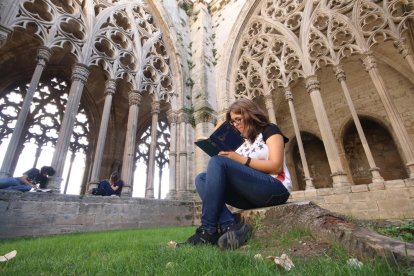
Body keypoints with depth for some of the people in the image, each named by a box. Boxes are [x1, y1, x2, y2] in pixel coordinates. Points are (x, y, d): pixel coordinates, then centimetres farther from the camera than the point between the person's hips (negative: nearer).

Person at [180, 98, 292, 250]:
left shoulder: (269, 130, 6)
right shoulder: (241, 141, 23)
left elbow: (276, 166, -9)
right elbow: (238, 174, 15)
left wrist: (241, 159, -13)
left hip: (275, 189, -7)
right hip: (250, 195, 7)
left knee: (217, 161, -24)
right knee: (201, 179, -9)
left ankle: (208, 231, -24)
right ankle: (231, 227, -27)